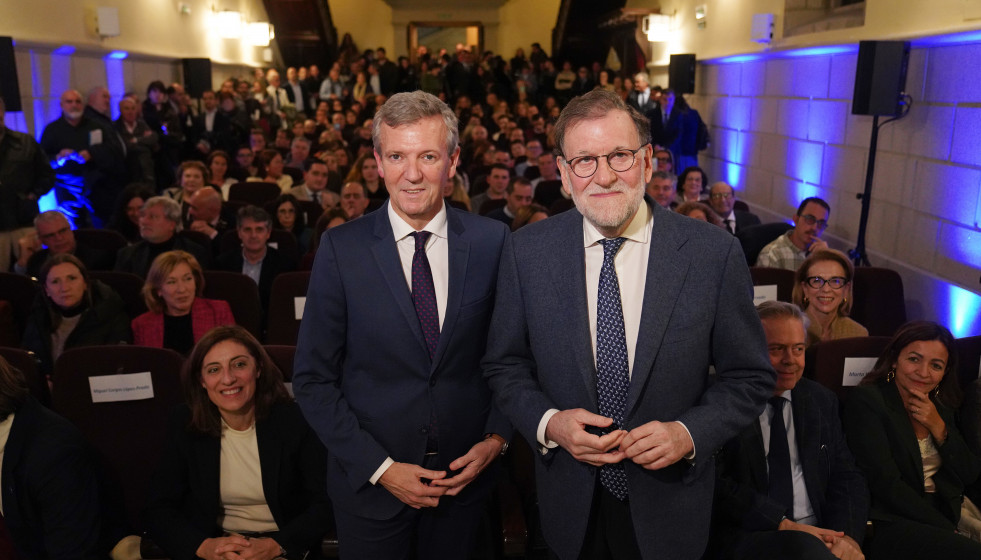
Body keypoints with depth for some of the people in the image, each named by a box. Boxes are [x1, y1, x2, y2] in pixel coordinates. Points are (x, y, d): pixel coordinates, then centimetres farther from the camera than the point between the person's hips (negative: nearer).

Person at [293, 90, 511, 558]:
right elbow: (313, 379, -8)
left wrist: (496, 437, -6)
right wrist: (379, 467, -12)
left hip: (466, 472, 2)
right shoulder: (341, 248, -11)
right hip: (369, 482, -1)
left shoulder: (492, 240, -7)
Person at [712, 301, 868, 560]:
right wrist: (782, 524, -15)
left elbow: (846, 476, 11)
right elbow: (716, 483, -8)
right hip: (747, 535, -5)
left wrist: (846, 535, -8)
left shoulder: (822, 401, 15)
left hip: (818, 535, 5)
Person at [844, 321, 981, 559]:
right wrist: (948, 530, -15)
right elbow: (887, 484, -12)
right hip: (891, 522, -6)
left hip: (945, 514, 7)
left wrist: (938, 427, -4)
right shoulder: (866, 401, -7)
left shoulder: (940, 406, 15)